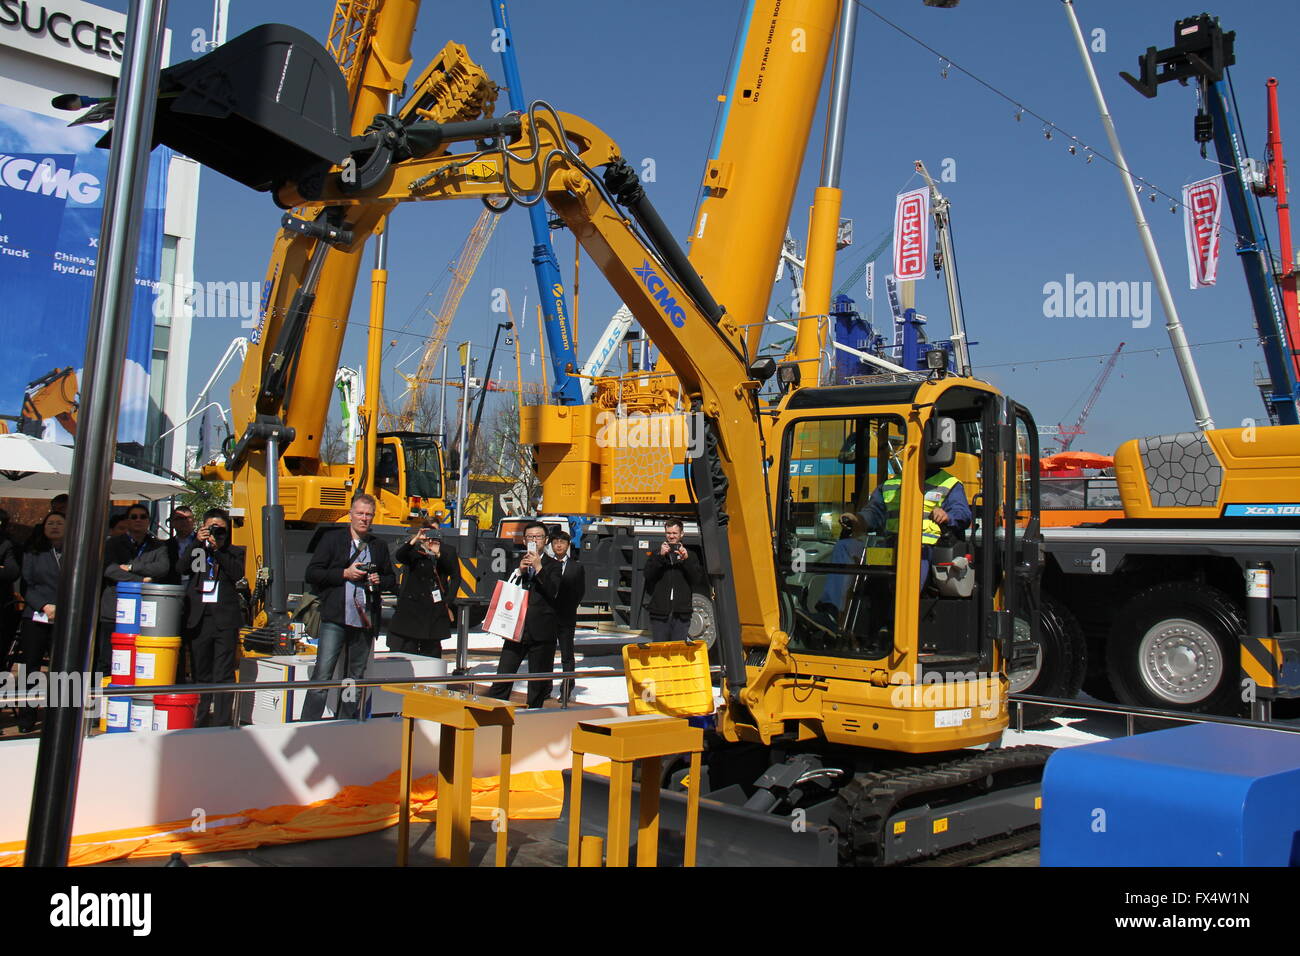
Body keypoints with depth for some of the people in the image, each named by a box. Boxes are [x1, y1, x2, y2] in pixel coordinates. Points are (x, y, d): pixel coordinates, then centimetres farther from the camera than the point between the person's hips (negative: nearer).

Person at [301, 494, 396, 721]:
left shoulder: (379, 547, 16)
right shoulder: (331, 539, 5)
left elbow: (392, 581, 24)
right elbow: (312, 573, -1)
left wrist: (379, 581, 2)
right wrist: (344, 574, -11)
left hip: (365, 621, 4)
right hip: (335, 617, -4)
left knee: (356, 677, 9)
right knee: (322, 673, -10)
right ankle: (309, 723, -6)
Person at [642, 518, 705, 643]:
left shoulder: (690, 556, 12)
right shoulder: (656, 555, 11)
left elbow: (699, 580, 0)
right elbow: (648, 575, -4)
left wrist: (686, 560, -12)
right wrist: (660, 556, -15)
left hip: (681, 615, 0)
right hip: (660, 614, 0)